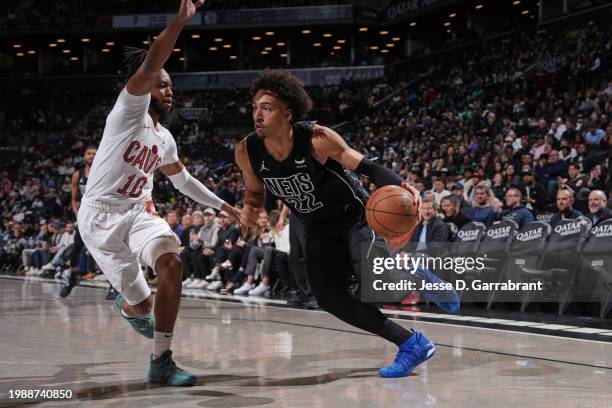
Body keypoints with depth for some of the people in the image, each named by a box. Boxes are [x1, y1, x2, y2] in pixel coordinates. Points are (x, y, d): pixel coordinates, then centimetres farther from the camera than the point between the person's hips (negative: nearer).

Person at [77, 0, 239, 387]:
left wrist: (224, 206, 28)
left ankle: (162, 362, -17)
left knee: (171, 264, -24)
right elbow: (149, 67, -27)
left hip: (139, 211, 6)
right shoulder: (129, 109, -9)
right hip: (101, 214, -6)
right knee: (142, 301, -7)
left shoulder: (165, 138, 14)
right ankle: (130, 305, 35)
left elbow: (183, 180, 30)